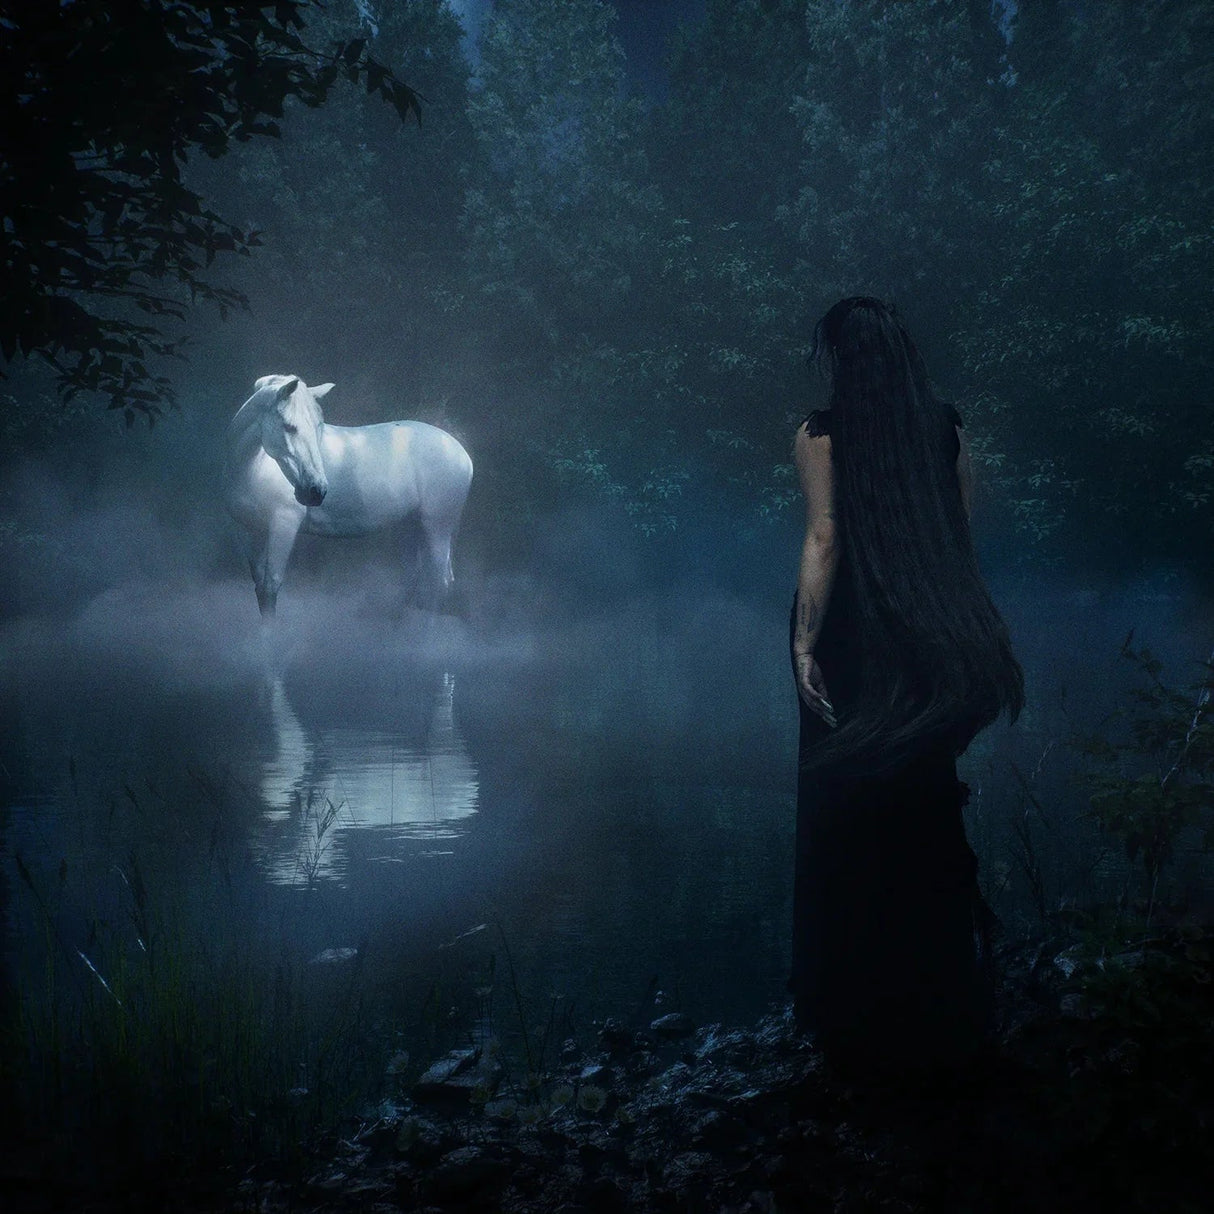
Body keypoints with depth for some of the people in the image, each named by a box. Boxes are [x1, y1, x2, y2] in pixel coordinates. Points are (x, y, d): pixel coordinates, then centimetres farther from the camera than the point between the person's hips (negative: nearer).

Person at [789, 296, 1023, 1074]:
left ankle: (858, 1003, 10)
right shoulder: (947, 426, 2)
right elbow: (965, 533, 4)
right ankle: (943, 998, 21)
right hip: (933, 649, 4)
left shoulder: (823, 435, -9)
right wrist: (963, 629, 12)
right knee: (929, 811, 13)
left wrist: (805, 640, -13)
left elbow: (823, 540, -15)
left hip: (851, 636, -4)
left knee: (848, 811, 5)